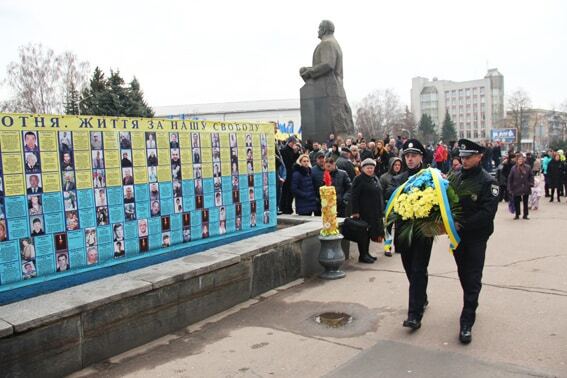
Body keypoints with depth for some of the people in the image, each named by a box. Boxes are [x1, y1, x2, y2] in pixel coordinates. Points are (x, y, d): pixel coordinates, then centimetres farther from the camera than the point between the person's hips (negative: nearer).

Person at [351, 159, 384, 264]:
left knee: (369, 233, 13)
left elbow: (379, 195, 21)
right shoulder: (359, 179, -9)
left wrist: (381, 210, 17)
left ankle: (366, 253, 22)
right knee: (363, 233, -3)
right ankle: (362, 255, 3)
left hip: (374, 213, 8)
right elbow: (355, 197, -15)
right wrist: (355, 211, -20)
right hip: (364, 212, -8)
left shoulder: (375, 179, 15)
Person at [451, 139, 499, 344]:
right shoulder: (456, 177, 3)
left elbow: (487, 213, -19)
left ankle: (467, 322, 1)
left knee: (472, 279, -3)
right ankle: (471, 306, 40)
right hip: (457, 235, 5)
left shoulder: (488, 182, -12)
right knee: (463, 274, 19)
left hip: (476, 237, -5)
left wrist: (462, 225, -23)